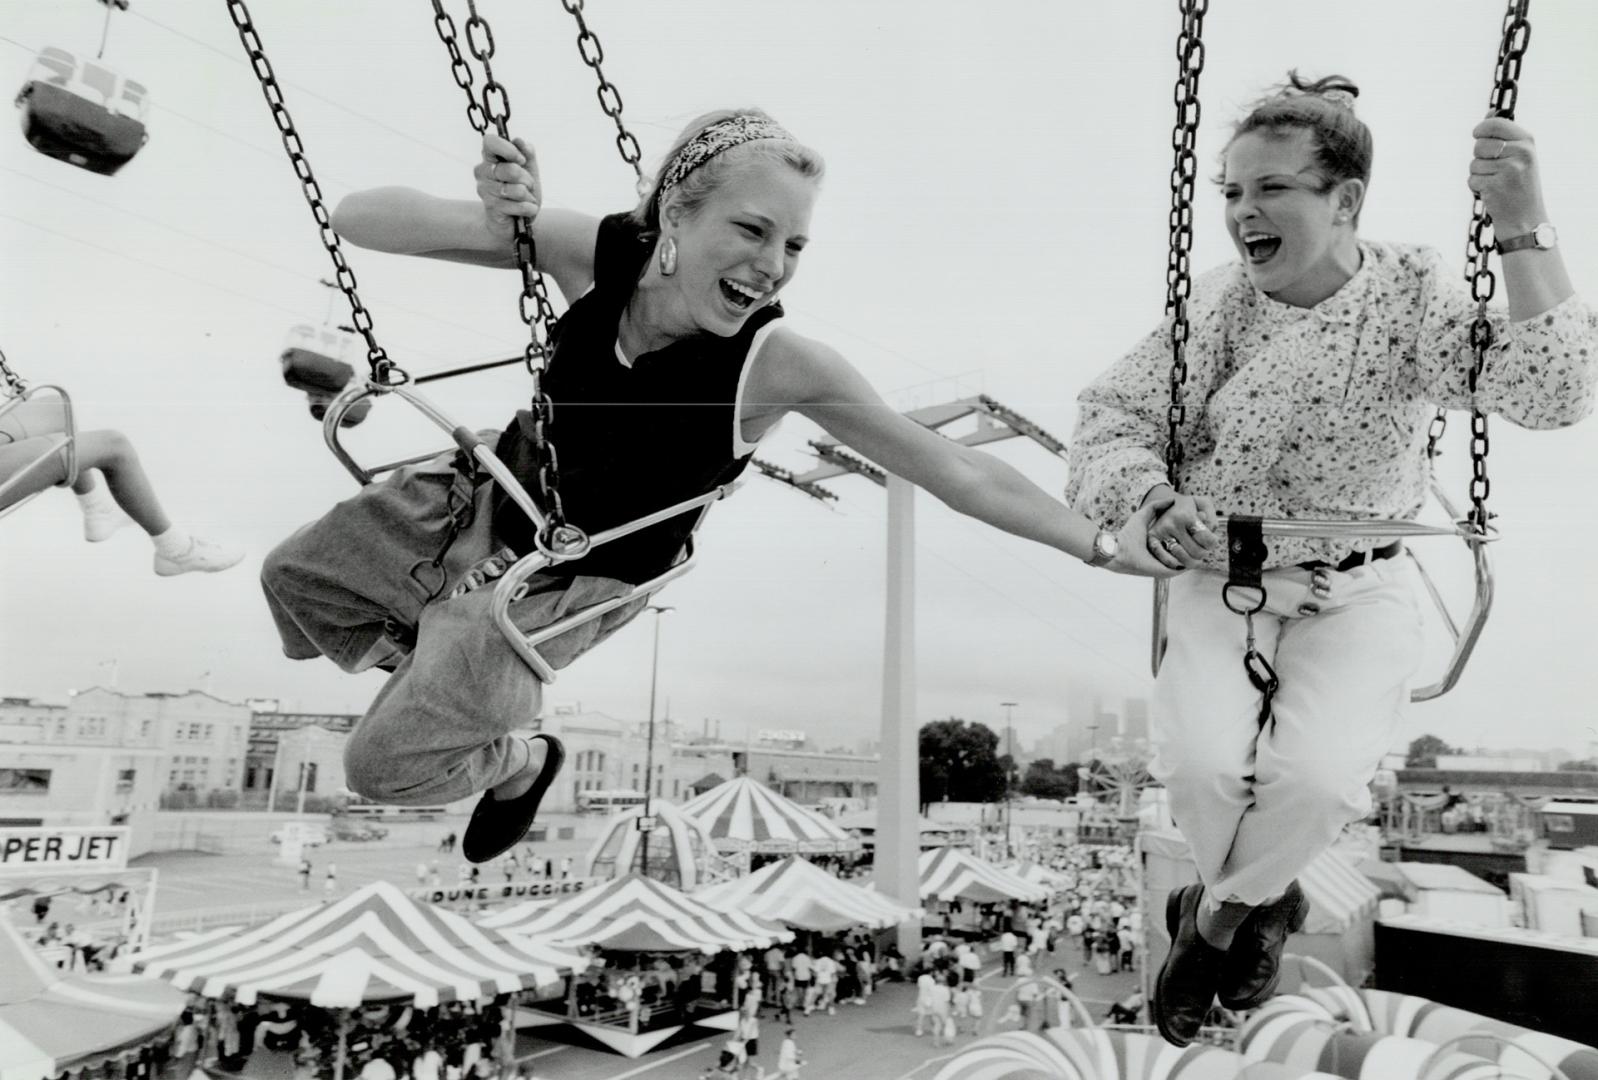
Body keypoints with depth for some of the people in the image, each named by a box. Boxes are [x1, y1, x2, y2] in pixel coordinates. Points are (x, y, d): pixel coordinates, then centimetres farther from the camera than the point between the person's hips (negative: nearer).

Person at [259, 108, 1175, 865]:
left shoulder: (780, 364, -33)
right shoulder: (597, 252, -26)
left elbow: (950, 467, -24)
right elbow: (355, 219, -24)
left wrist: (1105, 546, -20)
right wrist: (500, 224, -43)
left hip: (566, 582, -3)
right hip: (490, 494, 4)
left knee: (384, 766, 5)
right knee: (297, 582, 23)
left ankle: (519, 762, 39)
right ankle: (445, 676, 47)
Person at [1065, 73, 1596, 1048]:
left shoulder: (1415, 293, -7)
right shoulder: (1222, 302, -5)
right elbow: (1115, 414, -4)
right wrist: (1147, 502, -24)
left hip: (1358, 592, 0)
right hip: (1220, 580, 1)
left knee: (1318, 778, -25)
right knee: (1201, 764, -22)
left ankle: (1213, 917, 11)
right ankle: (1264, 904, 16)